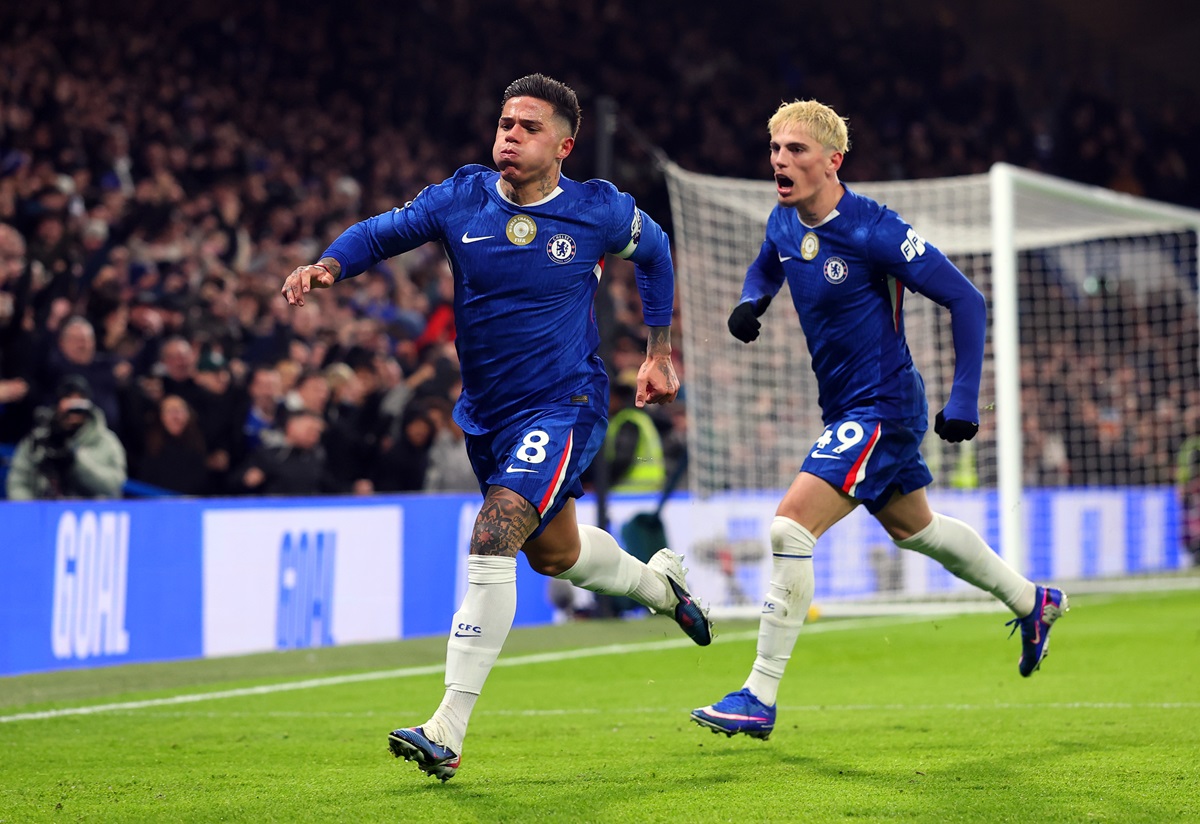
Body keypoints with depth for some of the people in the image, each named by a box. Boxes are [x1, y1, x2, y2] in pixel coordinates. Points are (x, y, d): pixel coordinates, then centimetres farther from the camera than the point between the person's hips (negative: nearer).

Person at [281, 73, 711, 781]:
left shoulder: (601, 212, -10)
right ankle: (659, 582, 58)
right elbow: (384, 231, 0)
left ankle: (448, 732, -25)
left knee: (493, 537, -24)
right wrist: (328, 266, -22)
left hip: (564, 405, -5)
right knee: (553, 553, 23)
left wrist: (660, 354, 13)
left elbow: (654, 252, 10)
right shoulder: (463, 198, -6)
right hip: (486, 411, 5)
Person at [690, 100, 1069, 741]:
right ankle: (1033, 603, 48)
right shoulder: (784, 223, 0)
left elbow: (966, 301, -19)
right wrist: (751, 301, 2)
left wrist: (963, 399, -22)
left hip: (882, 408, -9)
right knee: (913, 527, 26)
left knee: (790, 525, -20)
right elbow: (766, 265, 26)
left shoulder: (872, 231, -23)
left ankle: (759, 698, -15)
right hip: (846, 409, 9)